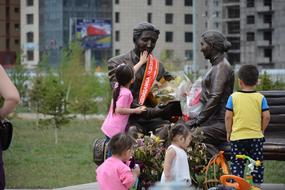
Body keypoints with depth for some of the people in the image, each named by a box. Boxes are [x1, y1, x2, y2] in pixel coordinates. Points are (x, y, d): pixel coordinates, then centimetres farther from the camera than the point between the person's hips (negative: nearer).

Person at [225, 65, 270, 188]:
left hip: (237, 136, -1)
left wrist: (228, 132, 6)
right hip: (256, 136, 1)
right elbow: (266, 116, -5)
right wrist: (261, 130, 10)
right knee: (257, 164, 10)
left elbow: (228, 116, -5)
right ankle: (257, 185, 11)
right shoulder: (260, 98, -3)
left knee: (237, 164, 5)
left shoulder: (233, 97, -5)